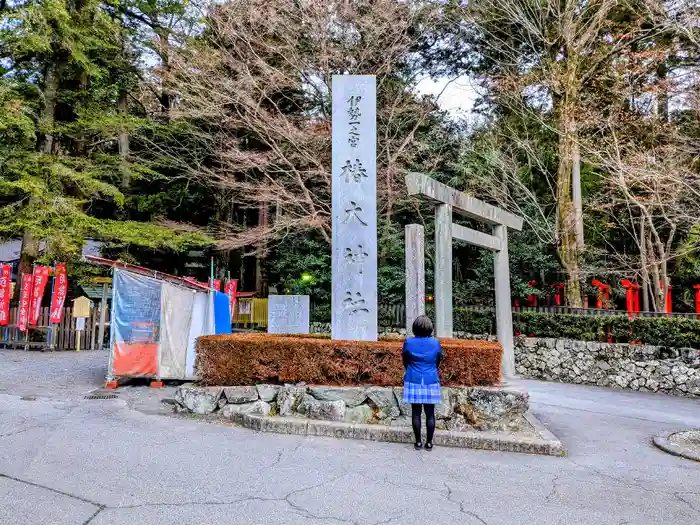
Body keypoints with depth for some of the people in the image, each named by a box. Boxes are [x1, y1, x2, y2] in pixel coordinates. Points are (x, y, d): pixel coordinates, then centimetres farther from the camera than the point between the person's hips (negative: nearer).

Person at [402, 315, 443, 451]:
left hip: (413, 381, 0)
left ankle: (418, 442, 13)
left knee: (416, 413, 6)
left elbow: (405, 361, 6)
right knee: (430, 413, 7)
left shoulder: (408, 342, -7)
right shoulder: (435, 343, -5)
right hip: (431, 382, 0)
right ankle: (429, 443, 13)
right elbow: (439, 361, 10)